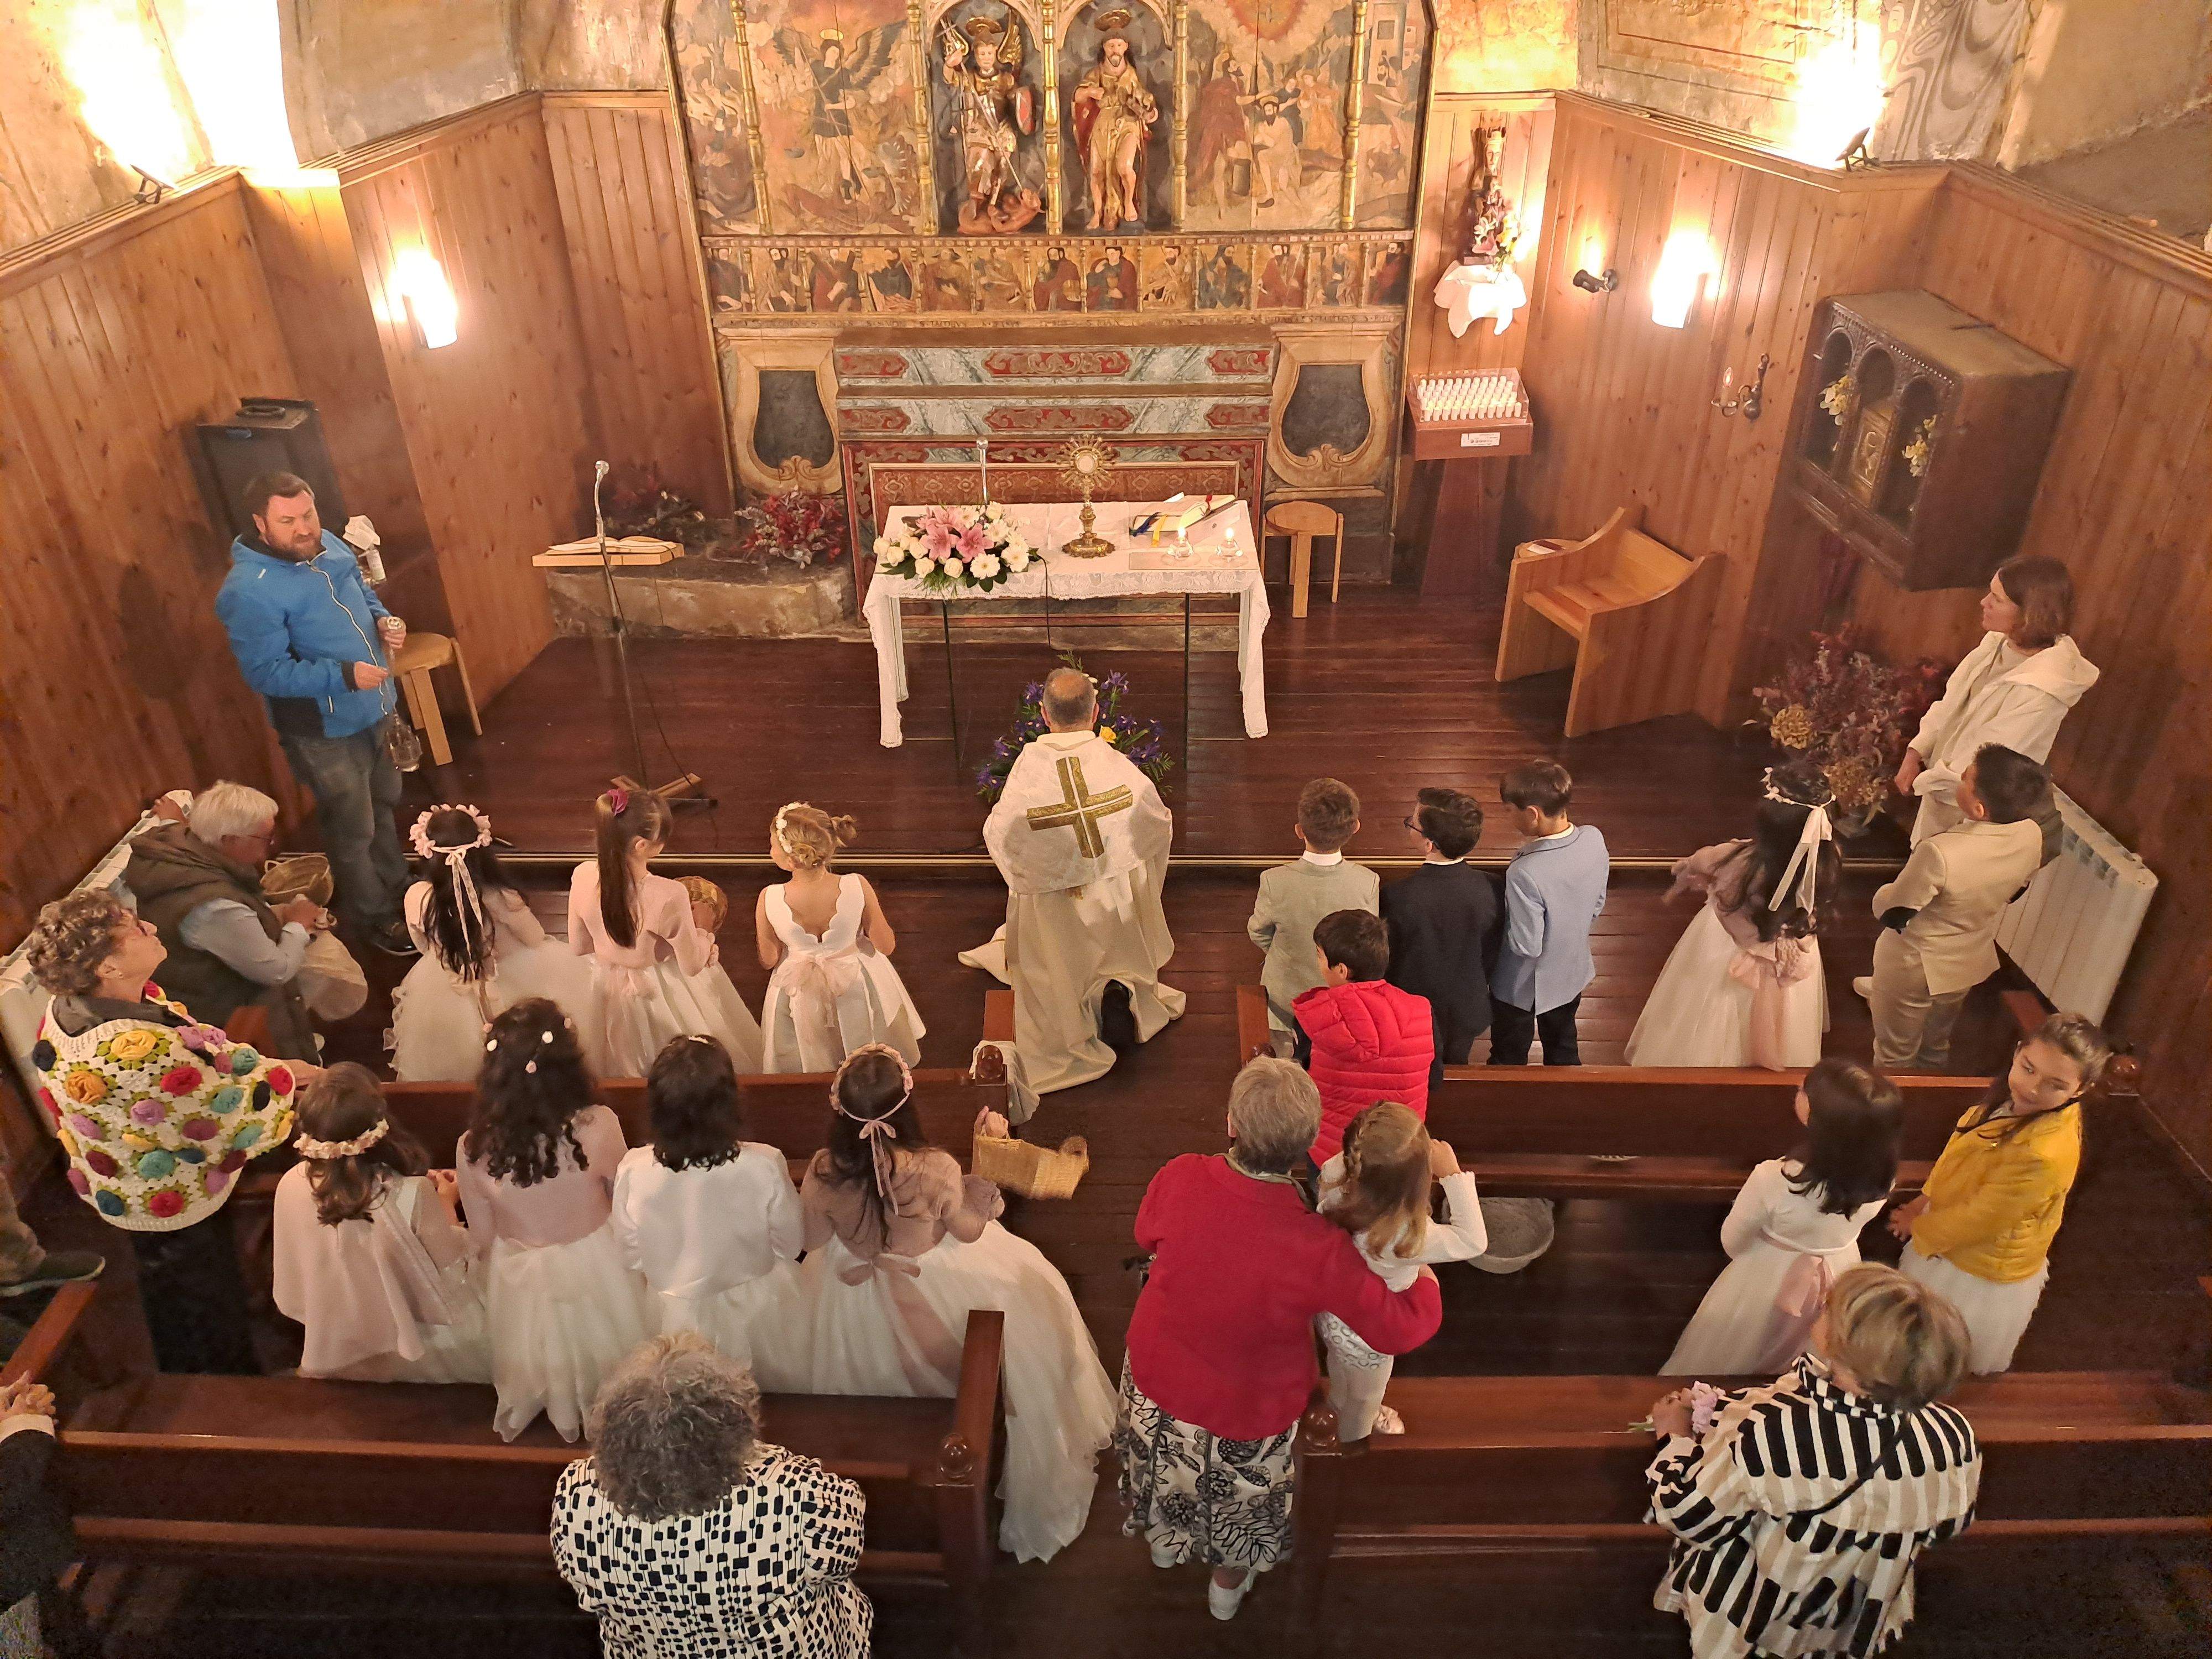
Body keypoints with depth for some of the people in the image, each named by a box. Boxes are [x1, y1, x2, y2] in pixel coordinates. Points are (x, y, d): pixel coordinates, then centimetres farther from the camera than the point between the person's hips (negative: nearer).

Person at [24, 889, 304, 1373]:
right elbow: (233, 1111, -29)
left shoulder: (71, 1007, -13)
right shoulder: (140, 1053, -42)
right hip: (174, 1205, -8)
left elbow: (189, 1044, -2)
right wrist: (284, 1075, -11)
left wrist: (269, 1065, -6)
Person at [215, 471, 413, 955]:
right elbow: (267, 673, -26)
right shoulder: (250, 592, -27)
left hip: (374, 709, 8)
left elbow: (362, 594, 15)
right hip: (325, 731, -8)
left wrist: (383, 621, -6)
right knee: (353, 830, 10)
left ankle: (395, 884, 49)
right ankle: (371, 916, 31)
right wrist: (345, 675, -33)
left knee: (384, 805, 27)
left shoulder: (329, 546, -3)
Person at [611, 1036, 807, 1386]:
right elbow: (791, 1245, -12)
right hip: (760, 1307, -1)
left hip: (680, 1320, 2)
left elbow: (631, 1255, -9)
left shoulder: (634, 1171, -26)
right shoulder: (765, 1166, -29)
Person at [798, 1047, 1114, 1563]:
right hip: (937, 1296, -2)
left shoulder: (822, 1174, -26)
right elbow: (969, 1230, -15)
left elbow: (815, 1241, -8)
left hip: (854, 1310, 3)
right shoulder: (934, 1170, -33)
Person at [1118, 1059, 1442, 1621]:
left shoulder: (1180, 1178, -31)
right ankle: (1228, 1586, 61)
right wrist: (1425, 1280, -5)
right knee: (1239, 1497, 33)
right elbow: (1400, 1328, -26)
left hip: (1158, 1383, 2)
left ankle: (1165, 1542, 67)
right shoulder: (1319, 1248, -39)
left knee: (1170, 1470, 37)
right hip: (1248, 1407, -2)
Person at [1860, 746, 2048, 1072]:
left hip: (1913, 968, -6)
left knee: (1896, 1054, 20)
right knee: (1937, 1045, 32)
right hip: (1972, 962, 6)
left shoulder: (1940, 853, -40)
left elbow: (1890, 912, -24)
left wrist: (1883, 892, -2)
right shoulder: (2032, 835, -19)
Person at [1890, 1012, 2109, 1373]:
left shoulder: (2045, 1155, -42)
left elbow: (1977, 1220, -29)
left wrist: (1919, 1228, -13)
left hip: (1982, 1275, -7)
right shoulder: (2018, 1101, -17)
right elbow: (1960, 1153, 2)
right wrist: (1927, 1198, 3)